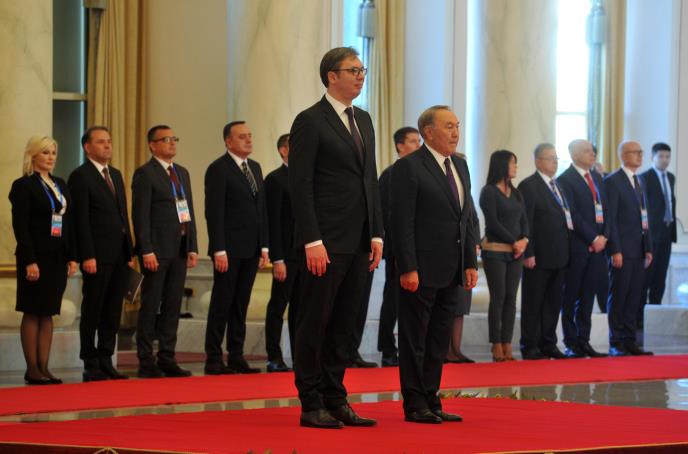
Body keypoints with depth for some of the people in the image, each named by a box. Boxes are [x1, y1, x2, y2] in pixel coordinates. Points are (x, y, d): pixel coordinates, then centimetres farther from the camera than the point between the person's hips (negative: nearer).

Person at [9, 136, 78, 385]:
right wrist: (30, 261, -18)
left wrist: (72, 257, 7)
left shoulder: (60, 185, 14)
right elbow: (20, 226, -12)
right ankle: (32, 370, 1)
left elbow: (68, 223, 14)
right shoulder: (23, 186, -7)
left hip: (58, 258, 6)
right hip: (35, 257, -6)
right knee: (33, 313, -2)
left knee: (48, 313, 7)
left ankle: (44, 367, 9)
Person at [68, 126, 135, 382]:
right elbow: (81, 220, -12)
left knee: (113, 312, 8)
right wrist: (87, 256, -17)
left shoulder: (115, 174, 17)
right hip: (97, 256, -7)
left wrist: (130, 251, 13)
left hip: (119, 255, 7)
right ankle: (91, 366, 4)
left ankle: (106, 361, 13)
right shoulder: (81, 176, -6)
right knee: (93, 311, -1)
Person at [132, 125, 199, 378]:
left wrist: (193, 247, 10)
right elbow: (140, 215, -12)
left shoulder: (182, 173, 17)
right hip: (157, 250, -7)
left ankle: (167, 359, 14)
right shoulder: (145, 174, -6)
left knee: (173, 306, 8)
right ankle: (146, 362, 1)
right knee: (150, 306, -2)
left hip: (180, 250, 7)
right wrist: (147, 251, -17)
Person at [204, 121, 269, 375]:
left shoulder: (255, 168, 15)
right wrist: (219, 250, -18)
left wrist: (264, 246, 11)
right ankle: (214, 360, 1)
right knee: (222, 304, -3)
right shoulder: (218, 169, -7)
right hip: (229, 249, -7)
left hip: (251, 249, 7)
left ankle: (236, 357, 12)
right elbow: (214, 212, -12)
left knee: (240, 305, 9)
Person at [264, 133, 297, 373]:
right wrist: (277, 259, -17)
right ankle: (274, 359, 1)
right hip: (286, 253, -7)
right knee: (278, 306, -2)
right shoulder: (275, 180, -7)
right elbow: (273, 222, -12)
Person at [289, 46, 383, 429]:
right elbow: (301, 186, -12)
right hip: (326, 242, -7)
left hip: (359, 242, 7)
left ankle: (336, 400, 16)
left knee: (344, 326, 10)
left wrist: (377, 234, 10)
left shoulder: (364, 121, 15)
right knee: (315, 323, -1)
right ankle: (312, 405, 4)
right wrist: (312, 241, -18)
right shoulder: (310, 121, -8)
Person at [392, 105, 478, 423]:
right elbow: (402, 222, -14)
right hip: (421, 271, -8)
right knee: (415, 340, 0)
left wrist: (471, 263, 10)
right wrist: (407, 268, -19)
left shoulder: (460, 166, 14)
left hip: (451, 272, 8)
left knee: (439, 340, 11)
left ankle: (431, 401, 17)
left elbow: (467, 218, 16)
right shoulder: (409, 167, -9)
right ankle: (414, 405, 5)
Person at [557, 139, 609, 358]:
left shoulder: (597, 178, 16)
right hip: (576, 247, -6)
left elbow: (604, 209, 15)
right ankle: (571, 344, 4)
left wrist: (604, 236, 1)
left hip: (596, 245, 6)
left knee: (587, 296, 8)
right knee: (571, 297, 1)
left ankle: (584, 341, 11)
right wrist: (593, 239, -13)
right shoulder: (565, 180, -7)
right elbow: (573, 214, -13)